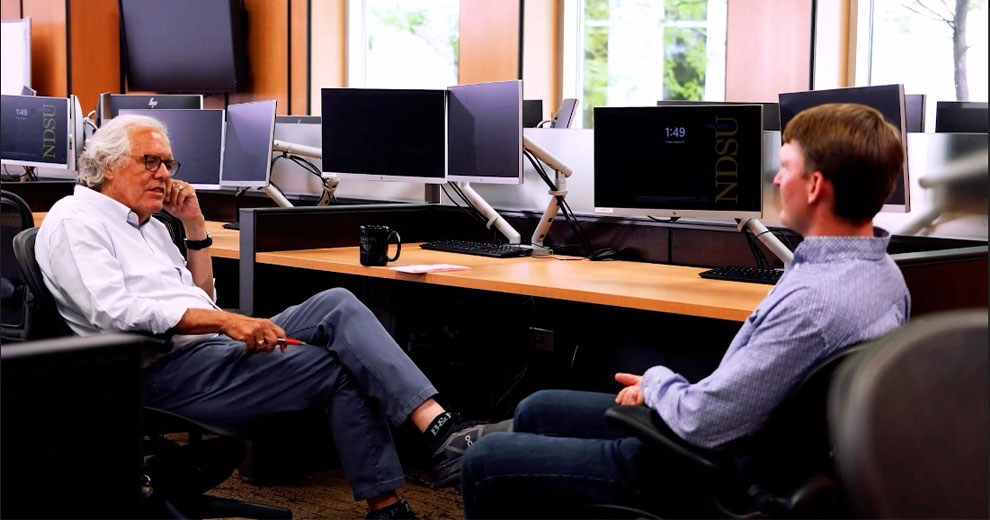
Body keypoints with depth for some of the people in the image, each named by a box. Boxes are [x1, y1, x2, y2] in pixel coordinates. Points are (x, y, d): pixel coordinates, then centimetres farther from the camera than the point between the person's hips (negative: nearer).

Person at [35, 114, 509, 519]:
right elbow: (116, 310, -19)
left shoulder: (147, 226, 24)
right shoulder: (74, 220, -3)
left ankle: (441, 428, -25)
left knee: (337, 305, -13)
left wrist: (195, 227, 16)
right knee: (338, 367, -18)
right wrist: (226, 321, -23)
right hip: (165, 370, -8)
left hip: (213, 350, 8)